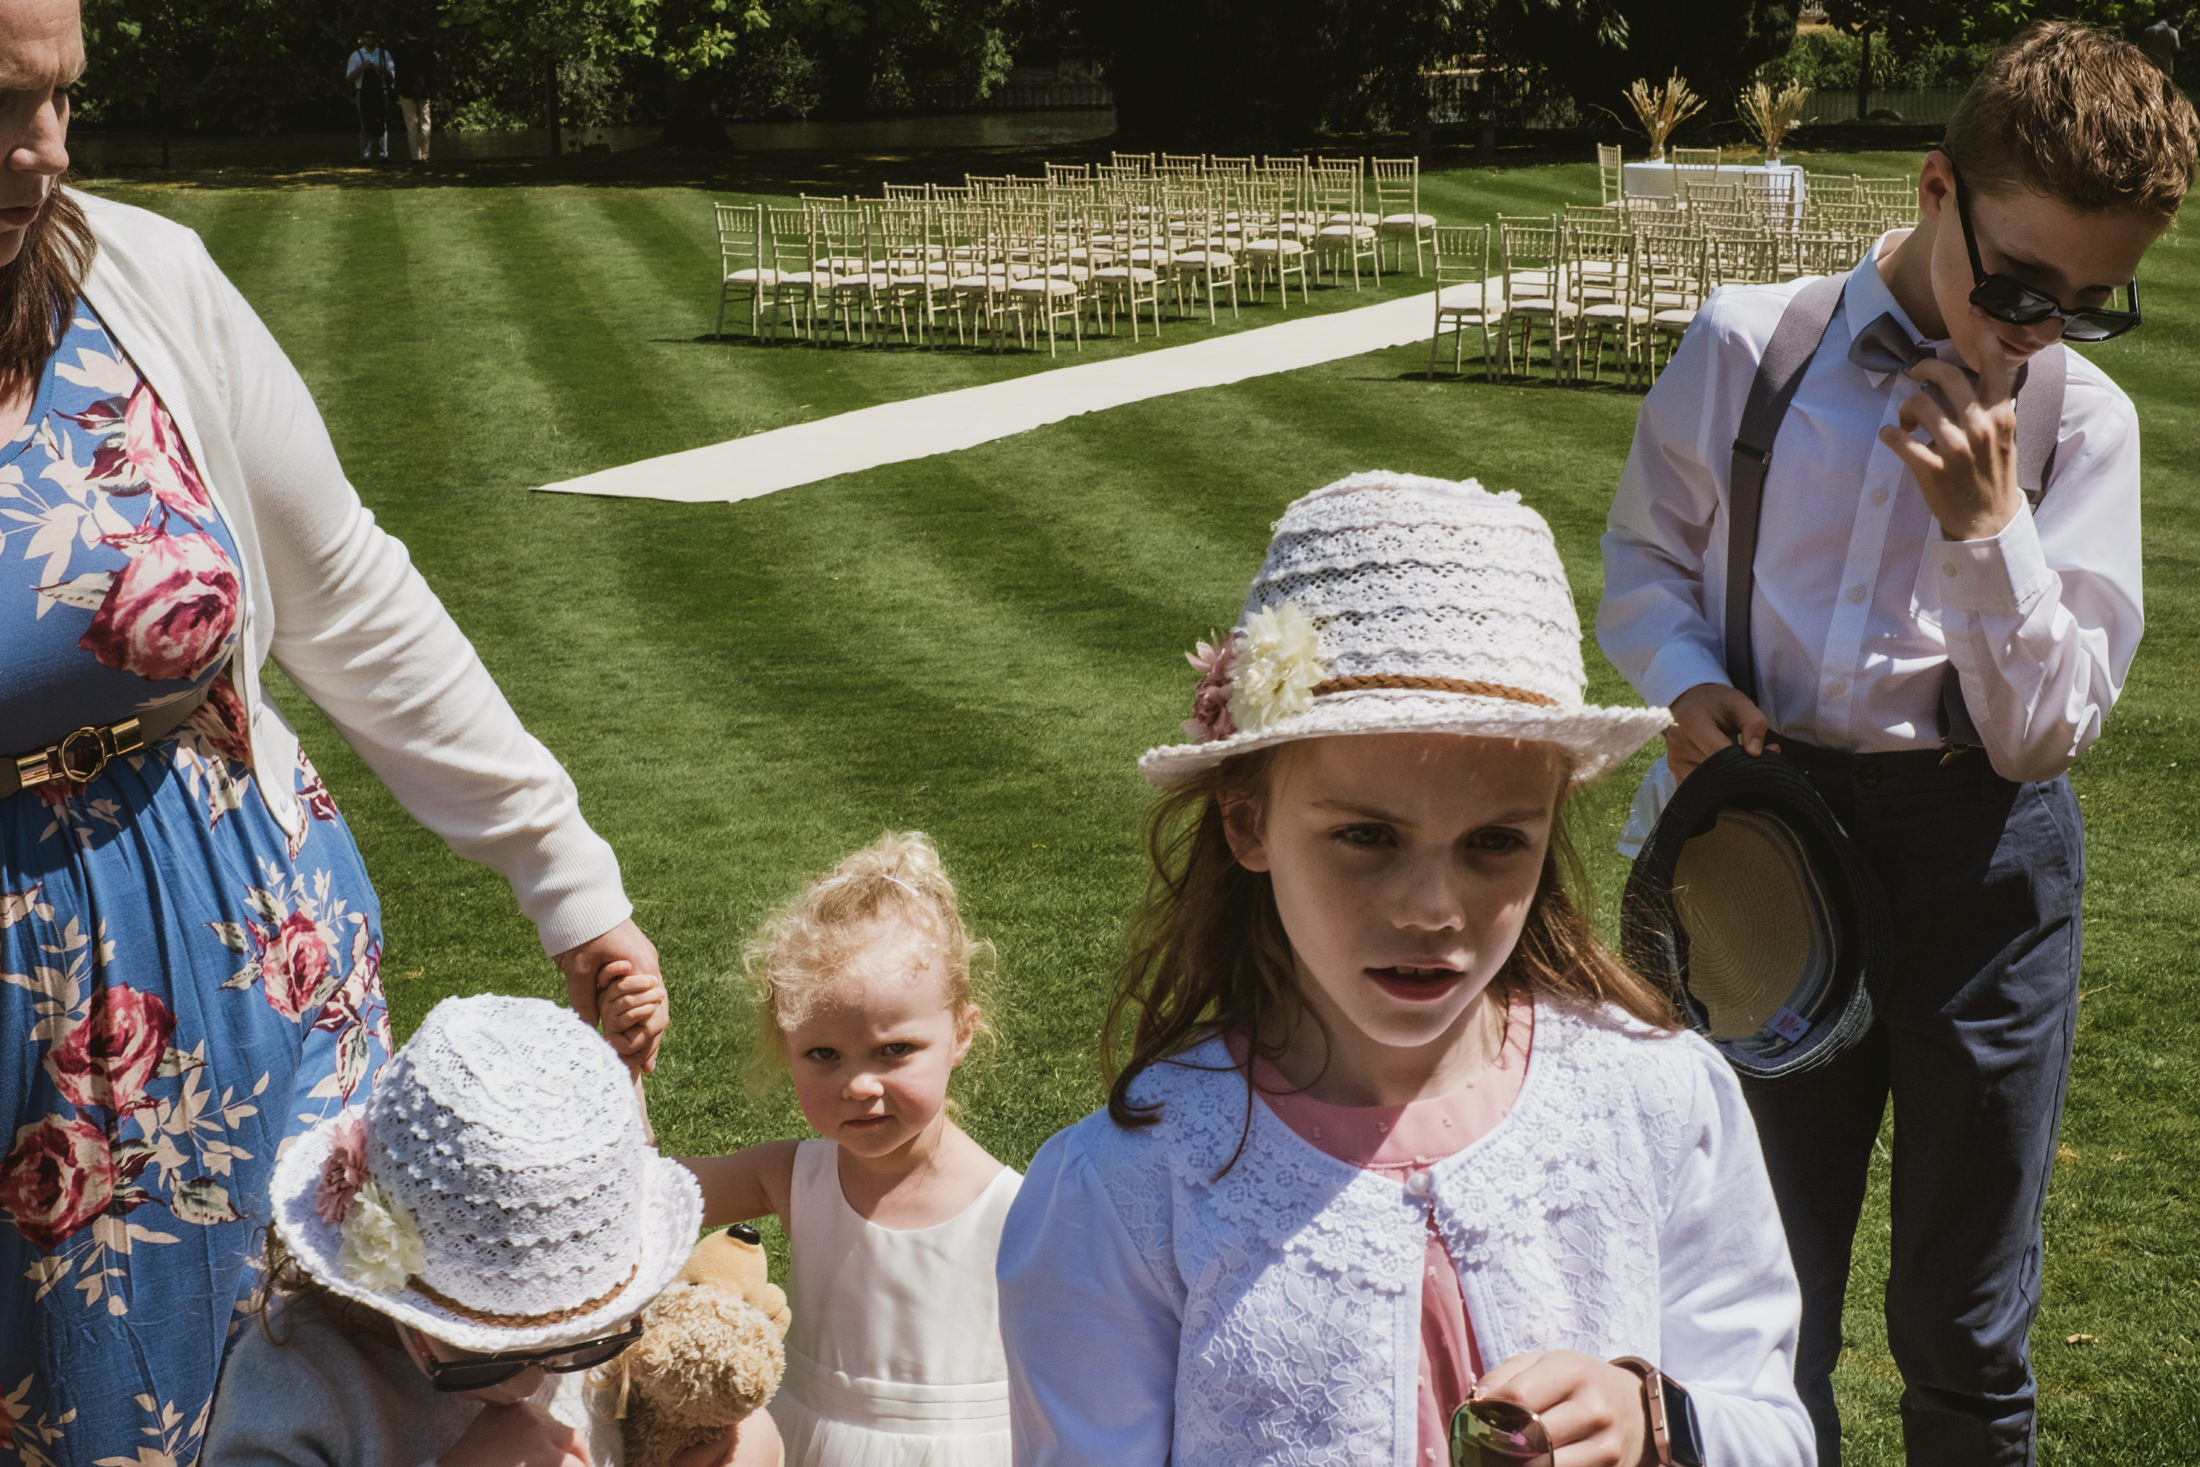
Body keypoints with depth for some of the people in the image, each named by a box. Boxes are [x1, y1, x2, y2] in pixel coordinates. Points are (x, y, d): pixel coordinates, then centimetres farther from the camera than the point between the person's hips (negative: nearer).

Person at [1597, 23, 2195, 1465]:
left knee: (1966, 1339, 11)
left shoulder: (2082, 423, -2)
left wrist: (1987, 523, -18)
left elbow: (2049, 731, -5)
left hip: (1981, 865, 0)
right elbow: (1646, 554, 11)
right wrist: (1687, 676, -9)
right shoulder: (1748, 345, -3)